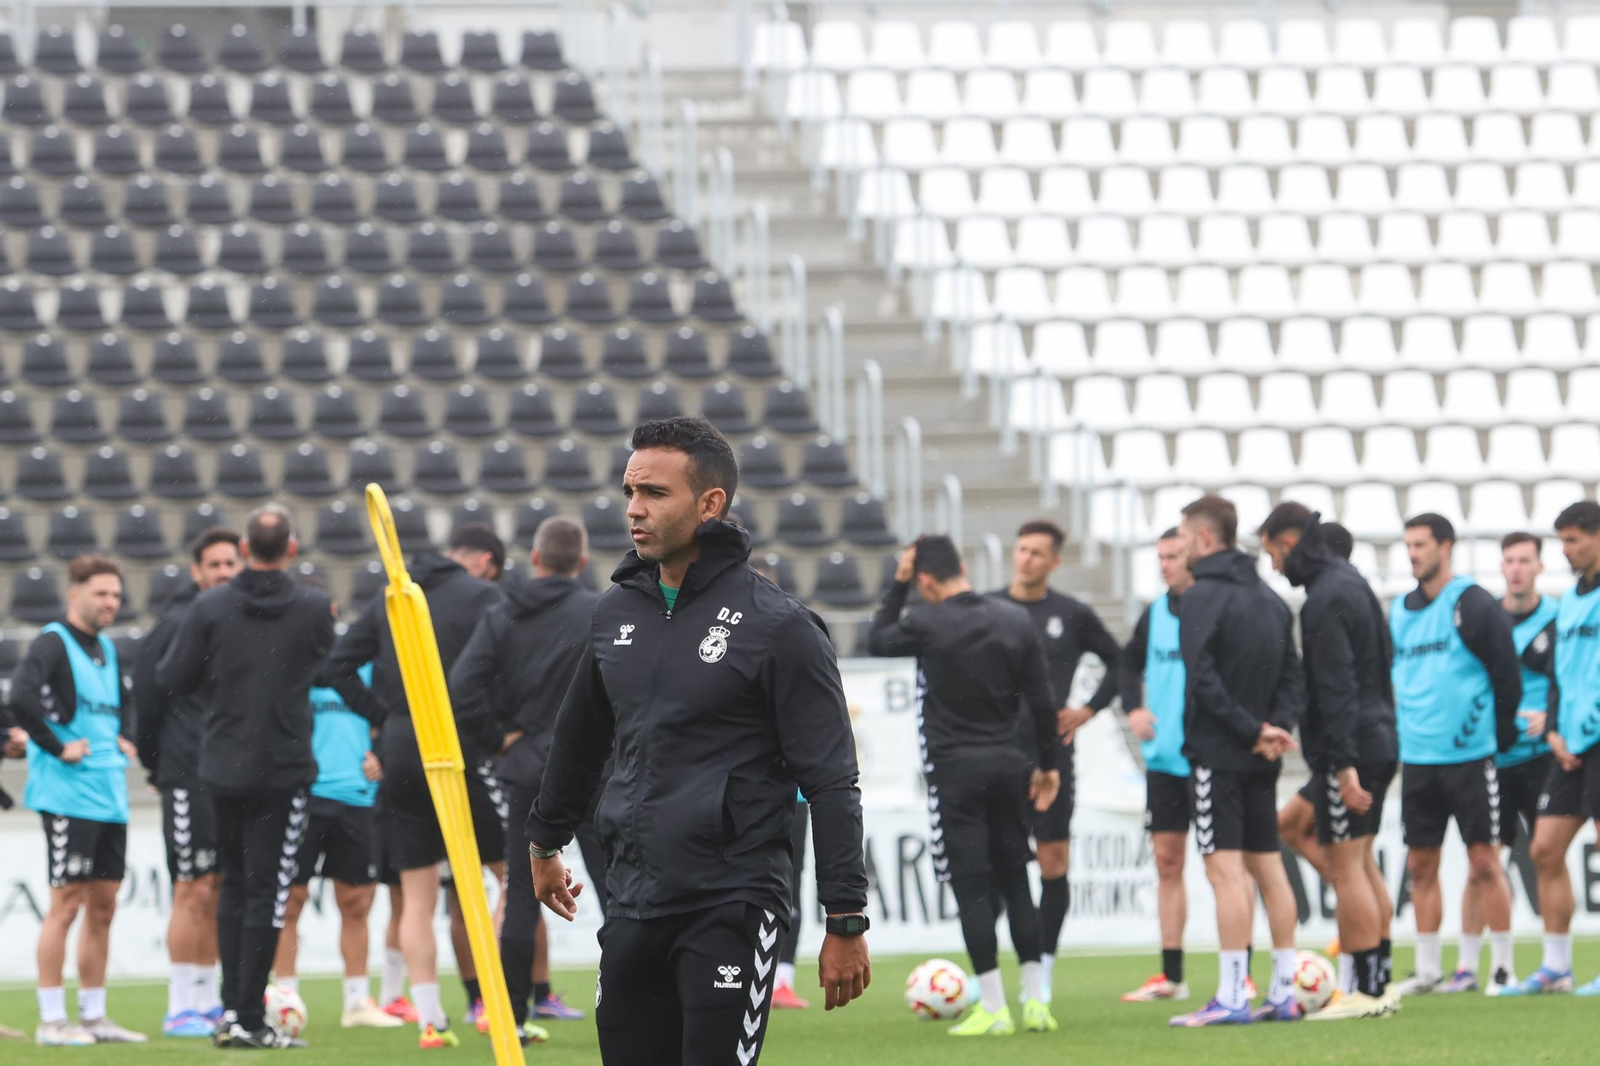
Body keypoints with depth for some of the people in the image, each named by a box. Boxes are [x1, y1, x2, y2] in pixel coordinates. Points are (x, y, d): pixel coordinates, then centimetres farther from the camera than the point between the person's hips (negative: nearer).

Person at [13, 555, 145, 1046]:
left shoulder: (106, 649, 16)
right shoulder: (53, 643, -10)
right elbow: (21, 697, -26)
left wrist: (124, 738, 17)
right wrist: (58, 747, -21)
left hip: (110, 797, 9)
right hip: (68, 796, -9)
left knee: (103, 906, 10)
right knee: (67, 903, -8)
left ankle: (94, 1015, 17)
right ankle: (51, 1020, -5)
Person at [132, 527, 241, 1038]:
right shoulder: (178, 625, -7)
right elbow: (147, 694, -4)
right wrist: (155, 763, -1)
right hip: (190, 778, -6)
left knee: (220, 892, 9)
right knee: (194, 892, -7)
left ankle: (209, 1003, 16)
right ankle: (181, 1008, -2)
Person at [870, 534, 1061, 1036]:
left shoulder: (926, 624, -10)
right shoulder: (1015, 620, 3)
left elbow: (877, 640, 11)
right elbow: (1042, 700, 5)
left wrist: (897, 584, 14)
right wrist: (1047, 764, 14)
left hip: (955, 768, -4)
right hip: (1008, 764, 5)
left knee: (971, 888, -3)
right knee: (1015, 881, 12)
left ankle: (993, 1008, -6)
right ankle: (1035, 1000, 11)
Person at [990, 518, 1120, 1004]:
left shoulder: (1073, 615, 5)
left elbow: (1118, 661, 17)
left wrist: (1089, 710, 6)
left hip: (1051, 752, 0)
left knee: (1052, 862, -1)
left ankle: (1043, 969, 7)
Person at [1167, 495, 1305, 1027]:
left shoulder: (1204, 595, -11)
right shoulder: (1269, 598, 14)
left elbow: (1203, 679, -20)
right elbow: (1293, 676, 11)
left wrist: (1252, 730, -16)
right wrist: (1276, 727, -2)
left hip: (1218, 753, -8)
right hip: (1261, 762, 8)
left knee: (1226, 869, -10)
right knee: (1268, 865, 11)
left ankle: (1231, 997, -13)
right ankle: (1284, 993, 13)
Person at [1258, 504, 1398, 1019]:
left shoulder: (1325, 599, -15)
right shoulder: (1353, 583, 16)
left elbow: (1336, 687, -21)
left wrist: (1344, 762, -24)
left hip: (1348, 750, -10)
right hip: (1379, 742, 10)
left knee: (1346, 867, -7)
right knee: (1361, 864, 15)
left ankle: (1366, 991, -8)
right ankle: (1377, 981, 18)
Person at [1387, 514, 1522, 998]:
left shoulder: (1473, 604, -7)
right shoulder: (1399, 612, 12)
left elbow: (1507, 673, -6)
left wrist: (1501, 735, -4)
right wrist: (1399, 733, 14)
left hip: (1469, 755, -6)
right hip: (1417, 757, 6)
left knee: (1484, 862, -4)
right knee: (1421, 865, 7)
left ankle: (1503, 966, 2)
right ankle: (1428, 969, 13)